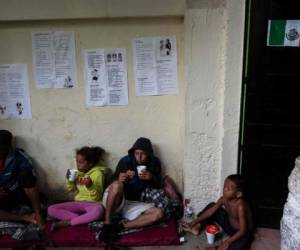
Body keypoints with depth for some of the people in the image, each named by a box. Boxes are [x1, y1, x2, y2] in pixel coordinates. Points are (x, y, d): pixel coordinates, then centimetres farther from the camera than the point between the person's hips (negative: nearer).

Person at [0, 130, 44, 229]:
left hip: (18, 194, 0)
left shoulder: (19, 157, -14)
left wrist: (38, 213, -28)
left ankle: (37, 214, -25)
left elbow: (32, 182, -19)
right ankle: (25, 217, -23)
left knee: (26, 175, -31)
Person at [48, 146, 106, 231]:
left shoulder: (97, 173, -11)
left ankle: (67, 222, -24)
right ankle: (84, 219, -21)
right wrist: (69, 179, -7)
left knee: (99, 210, -41)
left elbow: (96, 197, -14)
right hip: (78, 203, 5)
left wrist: (90, 186, -33)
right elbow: (71, 189, 12)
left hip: (92, 204, -5)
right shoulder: (78, 172, 3)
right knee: (51, 209, -13)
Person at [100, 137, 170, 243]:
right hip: (119, 201, -3)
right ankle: (107, 224, -25)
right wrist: (120, 179, -31)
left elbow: (158, 186, 3)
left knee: (159, 213, -23)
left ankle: (119, 227, -26)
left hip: (135, 203, 3)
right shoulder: (125, 161, -10)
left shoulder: (154, 163, -2)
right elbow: (114, 183, -7)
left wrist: (151, 178, -19)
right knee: (117, 185, -36)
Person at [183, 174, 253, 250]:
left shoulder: (240, 206, -34)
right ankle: (197, 227, 2)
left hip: (242, 234, -7)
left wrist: (228, 241, -35)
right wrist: (195, 222, -9)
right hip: (229, 225, 7)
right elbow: (210, 211, -6)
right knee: (211, 206, 3)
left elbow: (242, 231, -31)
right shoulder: (224, 199, -15)